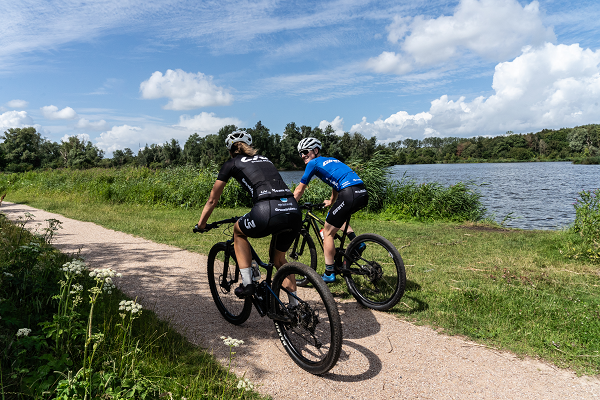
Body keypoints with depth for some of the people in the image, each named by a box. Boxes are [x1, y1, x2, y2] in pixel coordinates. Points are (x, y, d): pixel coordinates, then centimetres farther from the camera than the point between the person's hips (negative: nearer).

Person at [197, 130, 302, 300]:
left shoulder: (232, 163, 18)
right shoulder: (264, 159, 33)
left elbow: (212, 200, 25)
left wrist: (201, 224, 40)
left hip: (268, 212, -5)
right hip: (294, 212, 5)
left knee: (238, 231, 28)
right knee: (279, 259, 29)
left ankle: (247, 283, 21)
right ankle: (294, 305, 26)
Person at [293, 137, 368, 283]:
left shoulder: (314, 163, 7)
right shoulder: (330, 160, 30)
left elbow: (299, 190, 13)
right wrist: (331, 202, 59)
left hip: (350, 194, -8)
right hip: (363, 194, 9)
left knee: (327, 233, 5)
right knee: (338, 216, 34)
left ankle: (329, 274, 10)